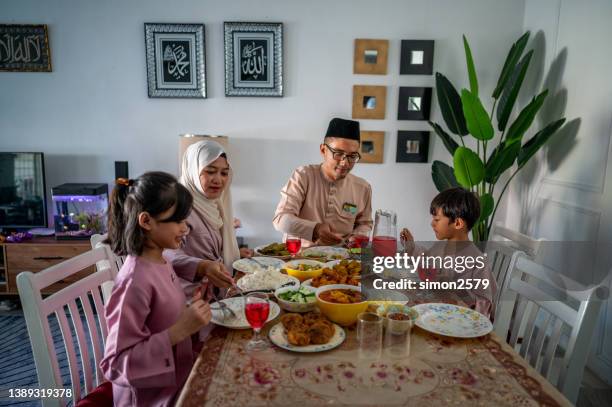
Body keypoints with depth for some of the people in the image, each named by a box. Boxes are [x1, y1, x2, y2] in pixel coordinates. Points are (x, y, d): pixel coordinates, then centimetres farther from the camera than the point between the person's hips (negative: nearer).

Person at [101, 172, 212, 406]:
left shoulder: (161, 263, -1)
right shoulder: (135, 282, -26)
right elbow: (116, 365, -24)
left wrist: (191, 314, -5)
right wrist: (179, 331, -30)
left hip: (177, 380, 7)